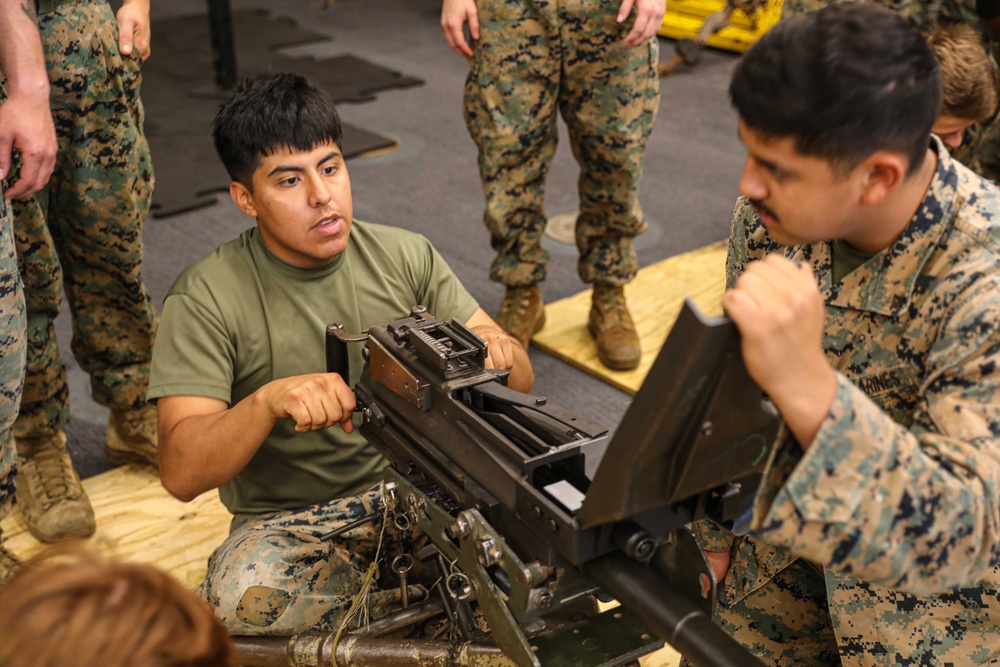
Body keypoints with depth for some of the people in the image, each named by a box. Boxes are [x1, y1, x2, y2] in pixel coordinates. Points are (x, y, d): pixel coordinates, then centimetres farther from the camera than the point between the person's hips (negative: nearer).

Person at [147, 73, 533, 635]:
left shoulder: (407, 257, 1)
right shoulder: (206, 298, -10)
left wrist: (496, 352, -25)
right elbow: (181, 474, -18)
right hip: (288, 521, -1)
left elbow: (522, 377, 0)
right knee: (242, 599, -35)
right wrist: (269, 399, -37)